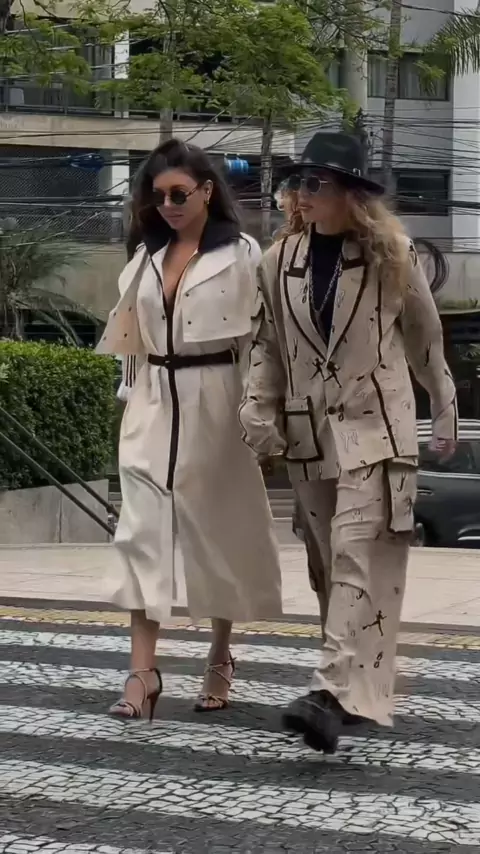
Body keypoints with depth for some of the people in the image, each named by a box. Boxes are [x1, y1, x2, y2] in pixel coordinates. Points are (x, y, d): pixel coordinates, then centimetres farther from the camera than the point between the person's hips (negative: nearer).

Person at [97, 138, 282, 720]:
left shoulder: (241, 255, -6)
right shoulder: (145, 257, 11)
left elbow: (261, 336, -8)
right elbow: (129, 334, 15)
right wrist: (134, 398, 11)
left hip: (214, 404, -4)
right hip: (153, 405, 4)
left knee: (218, 528, 8)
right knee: (143, 530, -4)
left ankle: (220, 656, 25)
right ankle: (142, 670, -6)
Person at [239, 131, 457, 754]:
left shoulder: (391, 255, -2)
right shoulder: (279, 261, 7)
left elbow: (426, 338, 7)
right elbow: (267, 345, 11)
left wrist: (445, 412, 12)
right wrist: (260, 410, -2)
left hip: (375, 426, -5)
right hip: (309, 430, 5)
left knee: (358, 554, -16)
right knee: (332, 562, 9)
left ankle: (336, 695, -25)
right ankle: (363, 685, 20)